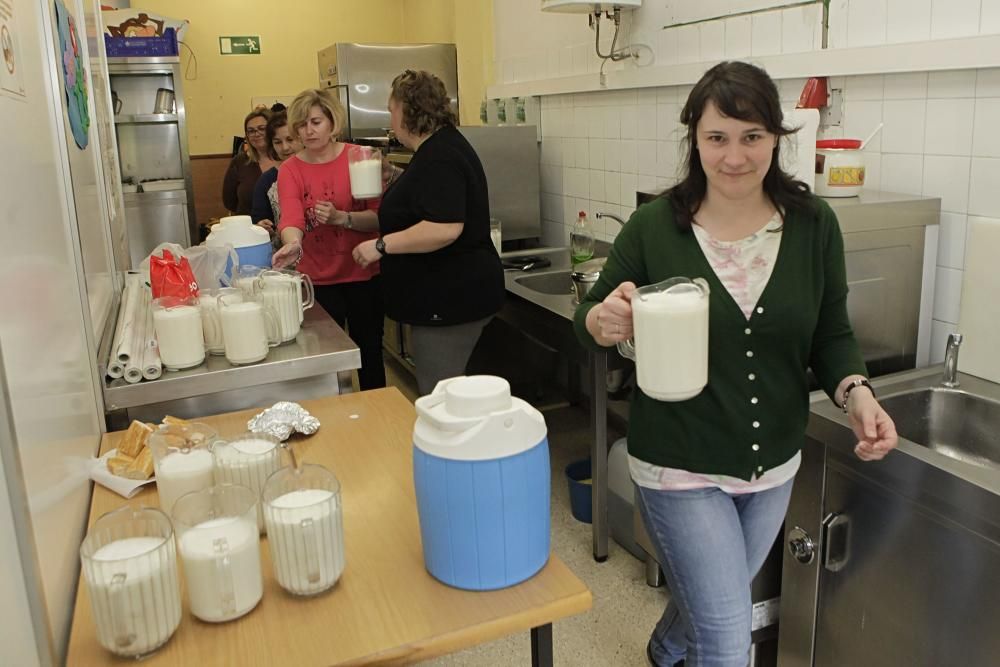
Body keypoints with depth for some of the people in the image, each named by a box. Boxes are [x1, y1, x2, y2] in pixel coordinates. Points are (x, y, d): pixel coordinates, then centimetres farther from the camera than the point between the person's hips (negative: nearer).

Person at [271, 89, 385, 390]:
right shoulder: (290, 170, -2)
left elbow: (380, 216, -10)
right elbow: (291, 216, -20)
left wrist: (341, 218, -27)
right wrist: (293, 244, -41)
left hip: (364, 275, -1)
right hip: (319, 280, 1)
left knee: (369, 352, 11)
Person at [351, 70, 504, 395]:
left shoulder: (439, 157, -18)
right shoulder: (441, 147, 16)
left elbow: (444, 228, -30)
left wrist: (381, 245, -22)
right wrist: (395, 185, 19)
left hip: (450, 298, -11)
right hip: (447, 295, 11)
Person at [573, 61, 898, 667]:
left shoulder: (813, 224, -7)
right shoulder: (654, 227, -14)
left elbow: (831, 334, 2)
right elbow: (589, 319, -6)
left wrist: (856, 391, -18)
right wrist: (605, 322, -30)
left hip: (776, 465, 4)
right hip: (680, 466, -4)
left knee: (714, 603, 27)